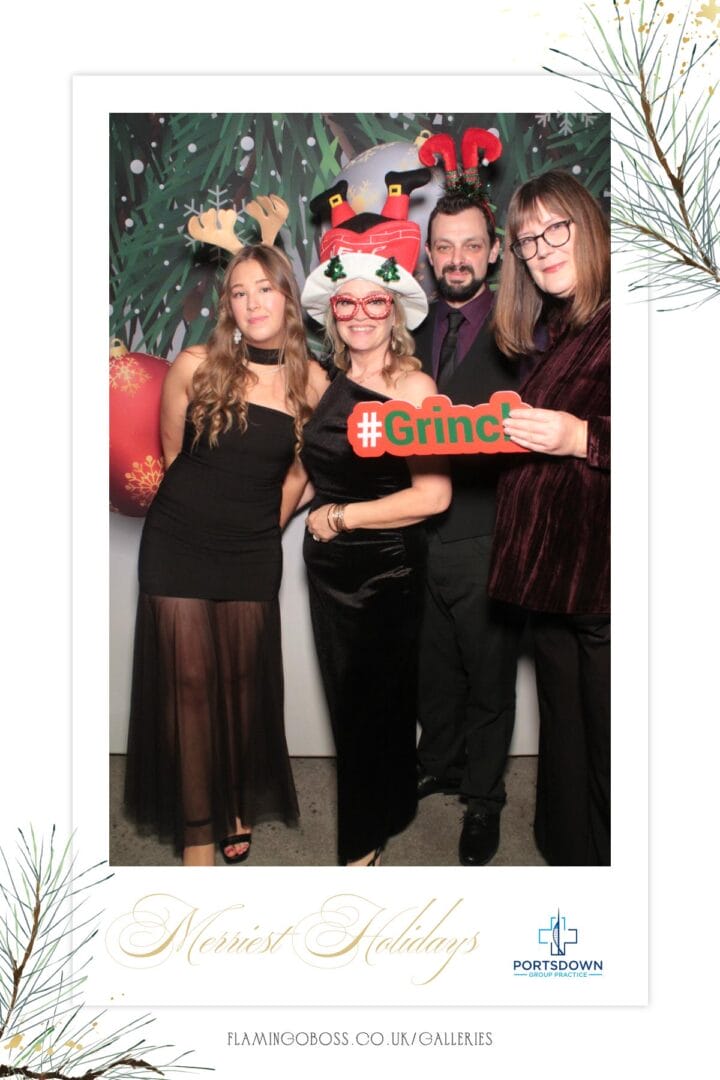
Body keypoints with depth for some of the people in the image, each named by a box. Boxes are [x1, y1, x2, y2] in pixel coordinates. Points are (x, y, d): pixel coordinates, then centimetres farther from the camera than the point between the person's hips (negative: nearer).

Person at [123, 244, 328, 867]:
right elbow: (172, 453, 5)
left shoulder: (311, 382, -3)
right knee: (189, 682, 1)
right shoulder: (195, 366, -7)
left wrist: (261, 528, 10)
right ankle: (197, 830, 14)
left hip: (253, 556, 1)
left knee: (243, 681, 10)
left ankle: (238, 807, 32)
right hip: (178, 546, -1)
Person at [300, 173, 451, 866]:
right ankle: (370, 822, 38)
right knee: (346, 700, 16)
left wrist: (341, 516, -14)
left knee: (377, 704, 10)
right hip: (329, 566, 5)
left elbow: (433, 496, -21)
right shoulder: (324, 381, 2)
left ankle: (367, 840, 31)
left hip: (387, 568, -5)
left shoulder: (413, 386, -15)